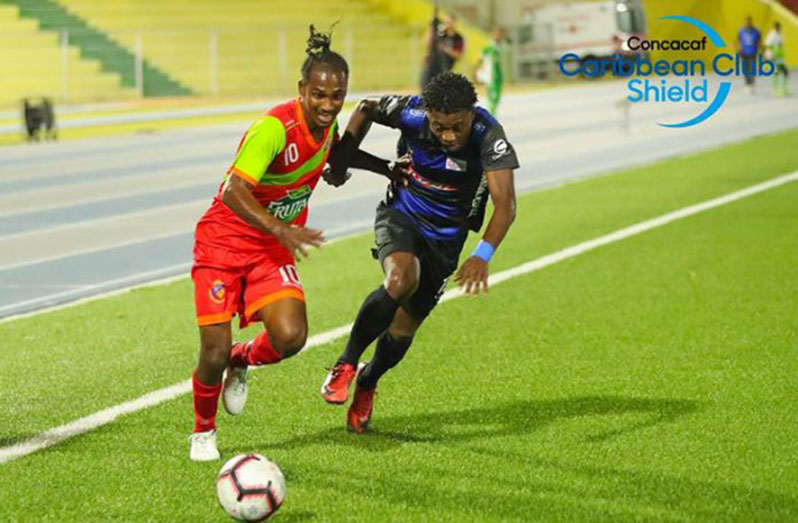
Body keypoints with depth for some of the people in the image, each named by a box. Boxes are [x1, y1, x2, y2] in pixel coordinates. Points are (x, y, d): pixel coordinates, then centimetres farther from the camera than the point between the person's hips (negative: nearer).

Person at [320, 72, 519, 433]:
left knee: (404, 328, 7)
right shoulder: (411, 112, -23)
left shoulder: (489, 137, -29)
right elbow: (366, 109, -1)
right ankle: (346, 364, -18)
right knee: (402, 280, -33)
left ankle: (367, 383, 39)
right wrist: (343, 157, -8)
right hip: (401, 215, -1)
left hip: (445, 237, 1)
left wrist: (483, 255, -51)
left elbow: (505, 203, -37)